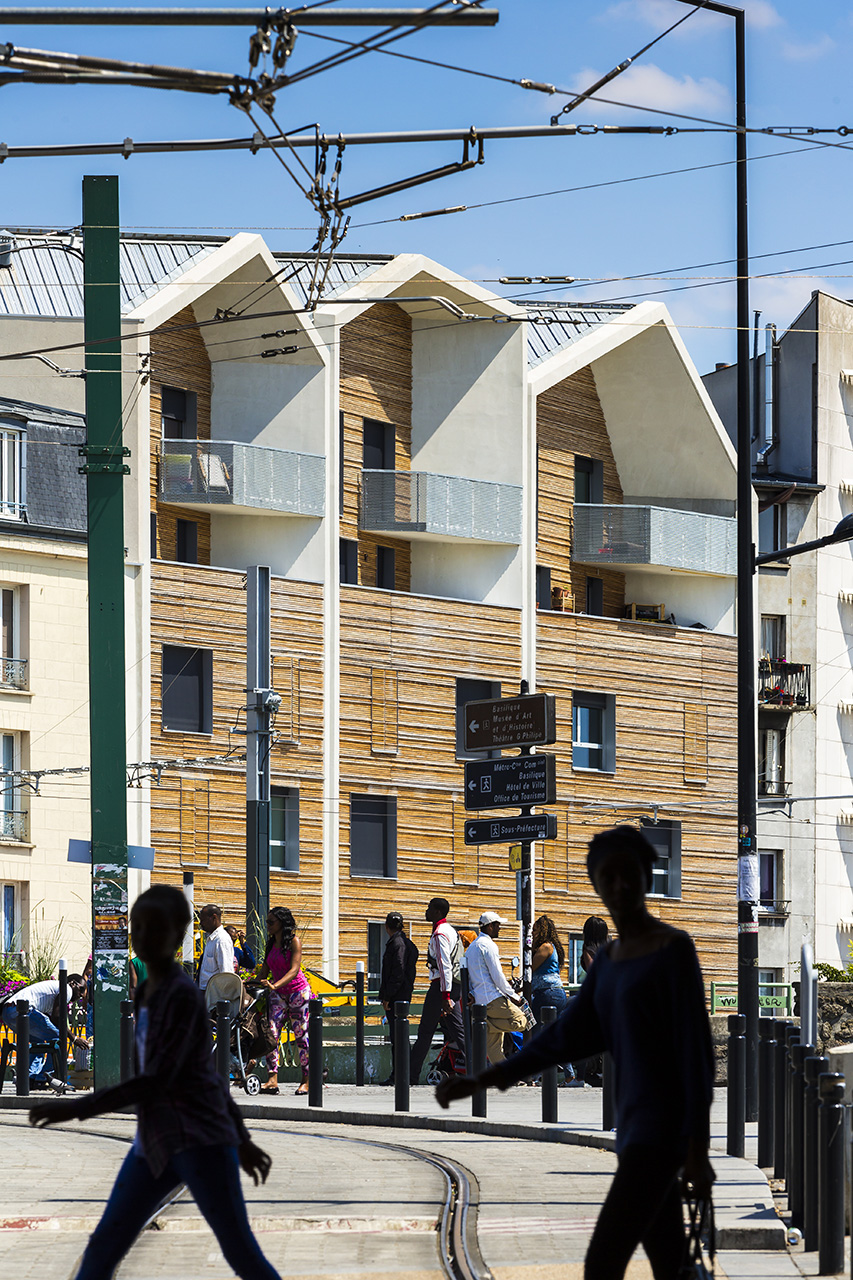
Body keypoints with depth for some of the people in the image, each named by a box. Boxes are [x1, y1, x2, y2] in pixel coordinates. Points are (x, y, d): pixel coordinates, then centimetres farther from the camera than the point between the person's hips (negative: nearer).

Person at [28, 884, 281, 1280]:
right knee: (103, 1246, 3)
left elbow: (157, 1081, -22)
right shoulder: (146, 994, 14)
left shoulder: (183, 996, -15)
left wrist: (78, 1107, -22)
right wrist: (241, 1140, 24)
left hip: (201, 1142, -9)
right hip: (156, 1142, 9)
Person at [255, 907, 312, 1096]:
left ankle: (306, 1080, 7)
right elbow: (265, 970, 14)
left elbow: (294, 970, -20)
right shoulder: (271, 944, 10)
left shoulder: (293, 942, -10)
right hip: (278, 994, 6)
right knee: (271, 1033, -10)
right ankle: (272, 1079, -15)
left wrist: (275, 985, -32)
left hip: (298, 991, -6)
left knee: (301, 1035, -2)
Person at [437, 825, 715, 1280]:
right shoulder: (609, 959, 16)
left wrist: (697, 1150, -17)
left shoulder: (675, 949, -9)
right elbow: (567, 1036, 13)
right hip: (634, 1130, 9)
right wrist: (480, 1081, 5)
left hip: (663, 1130, -9)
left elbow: (696, 1050, -13)